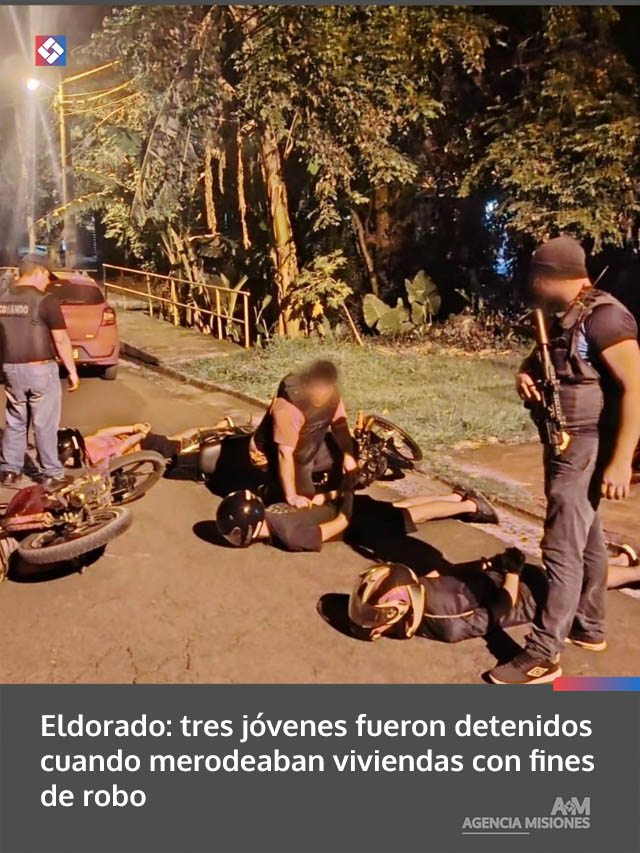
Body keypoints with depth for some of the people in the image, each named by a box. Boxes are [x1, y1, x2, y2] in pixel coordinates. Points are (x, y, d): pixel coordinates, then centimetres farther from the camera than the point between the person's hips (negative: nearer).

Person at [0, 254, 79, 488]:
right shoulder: (45, 301, -13)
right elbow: (61, 340, -13)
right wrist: (72, 371, -5)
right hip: (41, 370, -5)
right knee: (45, 425, 2)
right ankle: (51, 475, 10)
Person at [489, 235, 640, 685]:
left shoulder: (603, 317, -19)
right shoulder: (562, 318, 8)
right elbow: (541, 359, 26)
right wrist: (526, 373, 1)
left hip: (587, 449, -10)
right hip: (565, 444, 10)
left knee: (562, 548, -7)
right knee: (586, 537, 20)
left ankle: (543, 655, 1)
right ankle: (589, 627, 35)